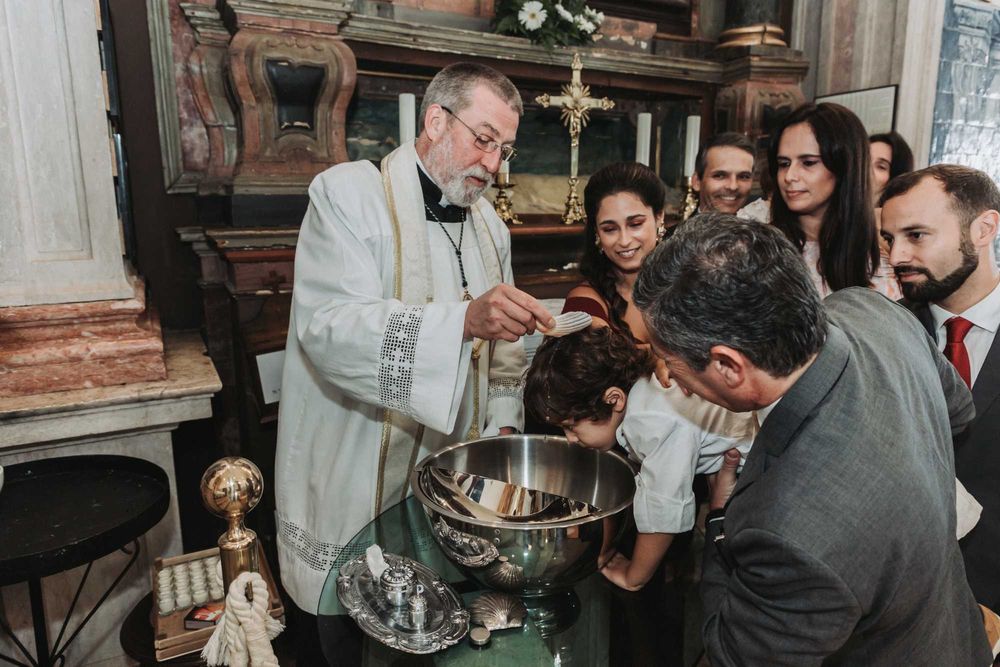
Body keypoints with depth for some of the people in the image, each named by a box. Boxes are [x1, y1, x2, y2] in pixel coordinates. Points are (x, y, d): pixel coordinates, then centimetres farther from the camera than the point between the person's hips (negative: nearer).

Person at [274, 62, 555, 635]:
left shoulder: (489, 225, 9)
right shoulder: (349, 193, -12)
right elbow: (331, 328, -27)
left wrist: (502, 427, 0)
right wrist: (464, 319, -38)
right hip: (355, 484, -5)